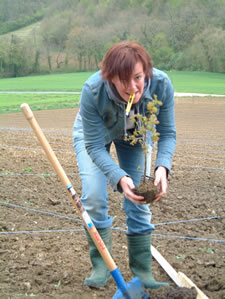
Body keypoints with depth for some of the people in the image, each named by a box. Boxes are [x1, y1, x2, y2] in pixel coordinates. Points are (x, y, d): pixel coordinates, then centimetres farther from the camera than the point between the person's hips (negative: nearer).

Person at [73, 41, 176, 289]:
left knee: (140, 201, -4)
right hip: (93, 132, -1)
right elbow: (94, 146, -33)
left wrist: (162, 166, -42)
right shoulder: (93, 90, -40)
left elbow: (167, 133, -23)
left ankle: (142, 271, 9)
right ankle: (101, 265, 4)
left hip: (135, 134, 2)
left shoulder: (161, 84, -34)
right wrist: (119, 178, -49)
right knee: (93, 197, -16)